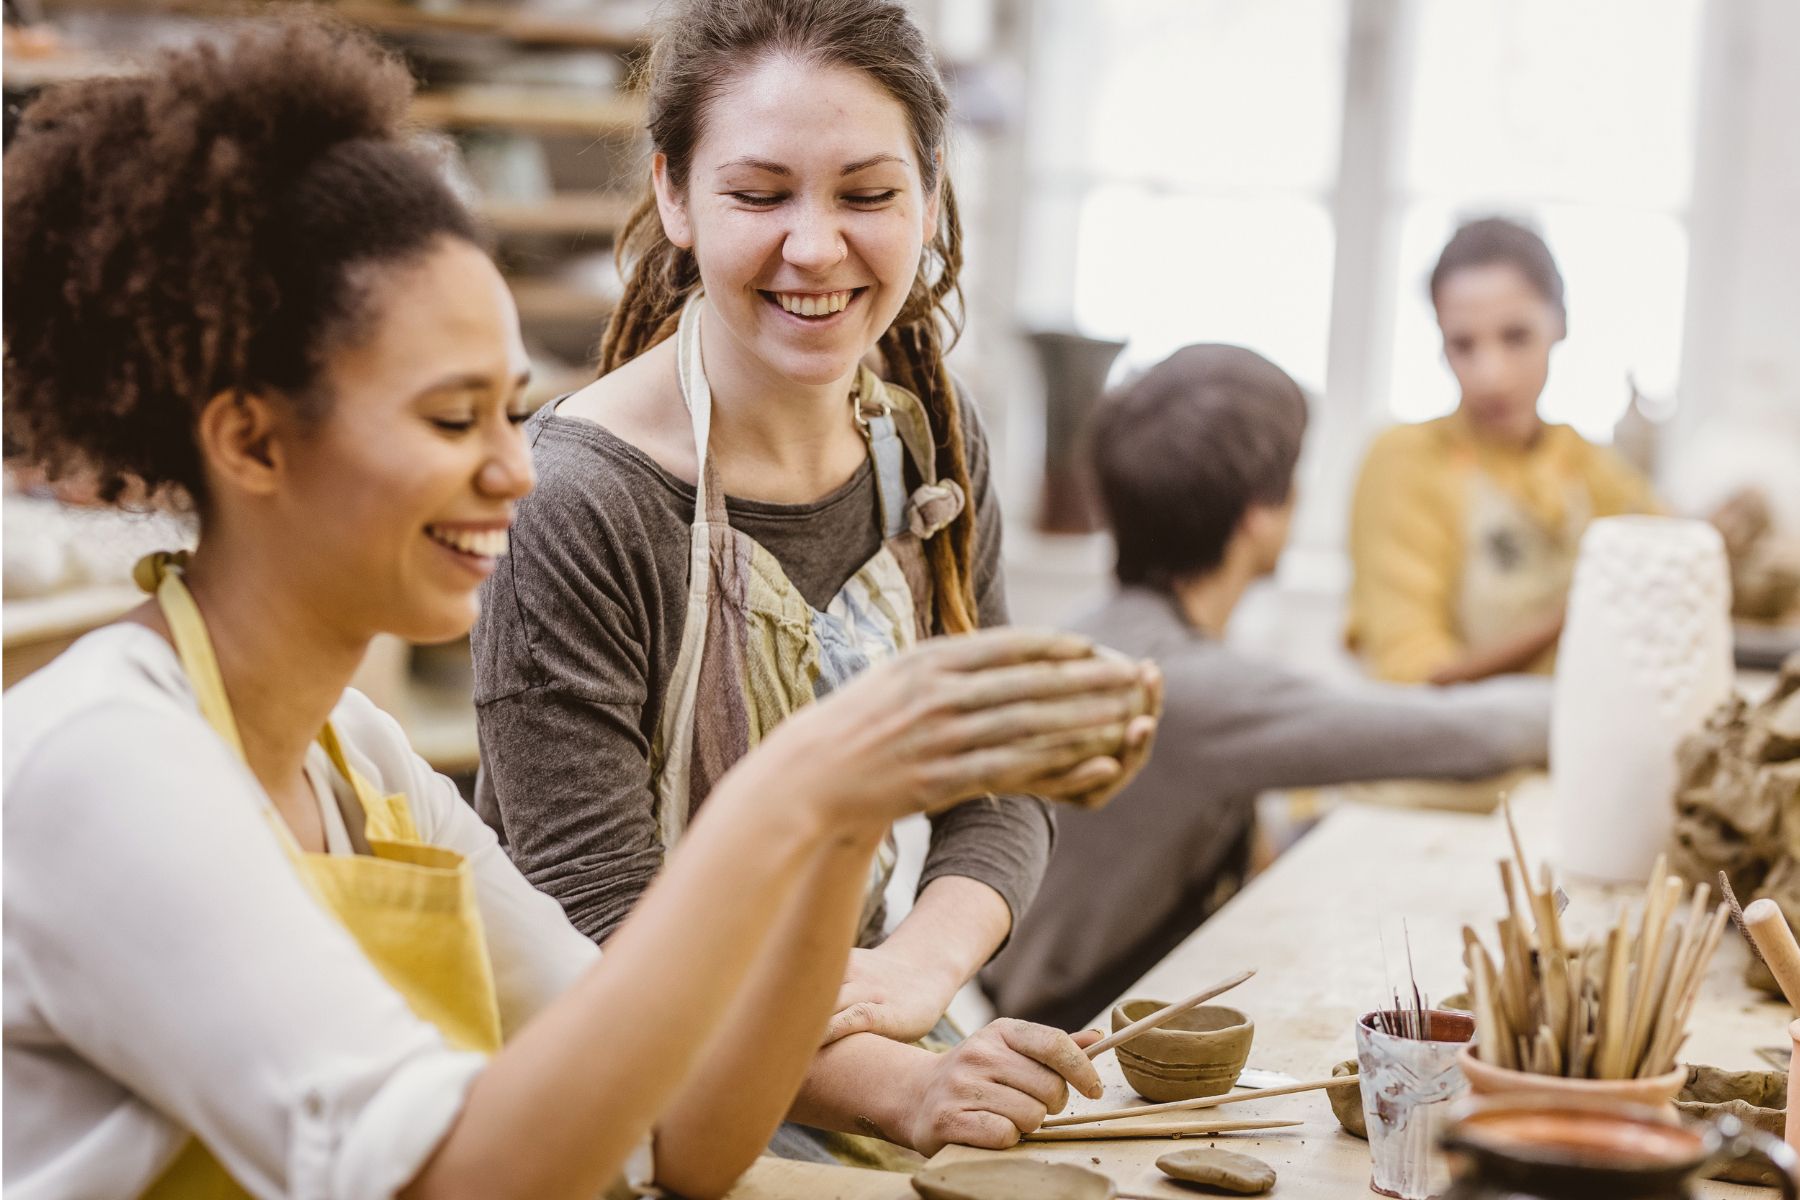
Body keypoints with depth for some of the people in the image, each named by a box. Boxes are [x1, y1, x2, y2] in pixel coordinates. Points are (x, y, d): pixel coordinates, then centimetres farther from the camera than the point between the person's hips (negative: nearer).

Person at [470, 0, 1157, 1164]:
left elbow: (1000, 781, 3)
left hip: (849, 1011, 5)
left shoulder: (928, 436, 2)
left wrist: (922, 962, -18)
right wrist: (883, 1083, -33)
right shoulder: (574, 501, -19)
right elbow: (601, 922, -20)